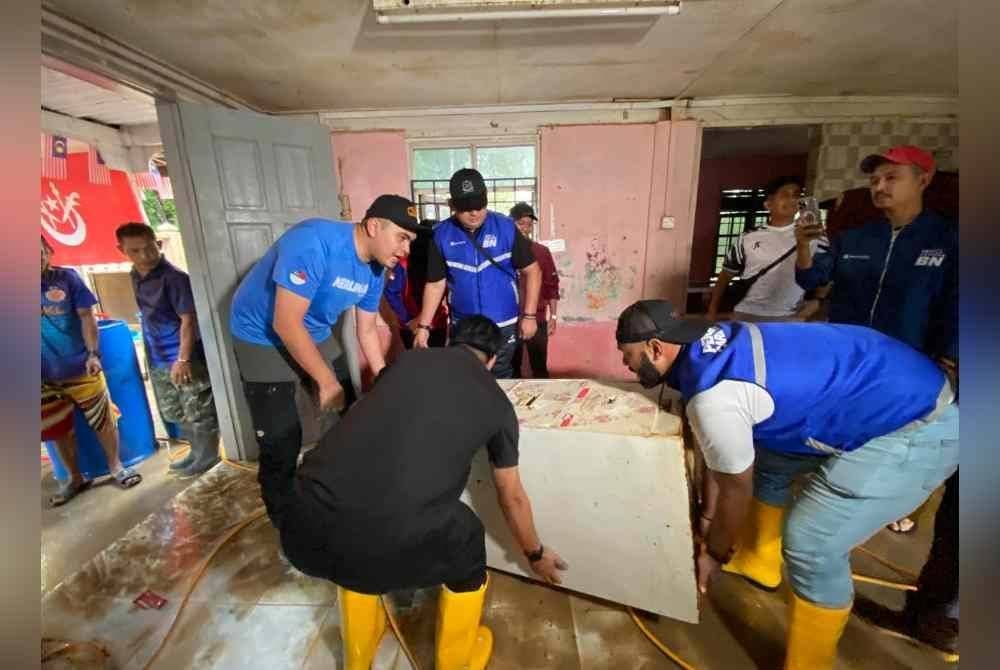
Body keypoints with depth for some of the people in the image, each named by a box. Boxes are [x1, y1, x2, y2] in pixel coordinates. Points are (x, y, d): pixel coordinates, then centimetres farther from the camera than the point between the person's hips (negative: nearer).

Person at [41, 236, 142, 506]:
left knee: (103, 419, 7)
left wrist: (93, 354, -12)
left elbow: (86, 316, -5)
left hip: (80, 367, -2)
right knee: (59, 429, 14)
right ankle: (74, 477, 31)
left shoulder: (67, 278, -5)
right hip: (46, 375, 2)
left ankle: (116, 466, 25)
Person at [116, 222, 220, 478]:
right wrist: (152, 353, 19)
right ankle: (197, 450, 37)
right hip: (158, 358, 9)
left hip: (185, 357, -9)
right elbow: (149, 316, 18)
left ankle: (208, 455, 21)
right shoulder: (135, 276, 7)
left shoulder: (174, 278, -18)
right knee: (173, 412, 21)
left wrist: (183, 359, -24)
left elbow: (188, 319, -20)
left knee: (199, 411, 4)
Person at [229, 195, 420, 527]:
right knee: (282, 444, -8)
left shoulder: (374, 270, -7)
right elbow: (286, 324, -31)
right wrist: (326, 381, -24)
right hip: (263, 338, -7)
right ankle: (286, 524, 18)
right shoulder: (314, 242, -32)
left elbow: (366, 331, 4)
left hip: (315, 336, 7)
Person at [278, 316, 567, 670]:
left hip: (304, 528, 4)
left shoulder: (408, 359, 19)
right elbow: (512, 497, 25)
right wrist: (535, 553, 45)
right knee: (465, 540, 27)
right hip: (389, 544, -3)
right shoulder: (497, 402, 13)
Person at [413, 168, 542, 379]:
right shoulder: (442, 235, -4)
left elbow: (532, 271, -3)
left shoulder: (506, 227, -8)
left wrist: (529, 315, -8)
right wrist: (423, 326, -3)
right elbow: (435, 284, 2)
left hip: (503, 325, -1)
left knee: (500, 380, 10)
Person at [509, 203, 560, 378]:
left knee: (540, 368, 7)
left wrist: (553, 317, 1)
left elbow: (552, 286, 5)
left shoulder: (542, 252, 3)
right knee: (511, 368, 10)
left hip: (538, 320, 1)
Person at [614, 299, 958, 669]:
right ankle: (760, 562, 41)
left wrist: (714, 553, 5)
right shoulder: (706, 341, -1)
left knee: (811, 544, -12)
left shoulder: (711, 398, -30)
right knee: (765, 462, 19)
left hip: (916, 427, -10)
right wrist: (711, 505, 22)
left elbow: (737, 488, -13)